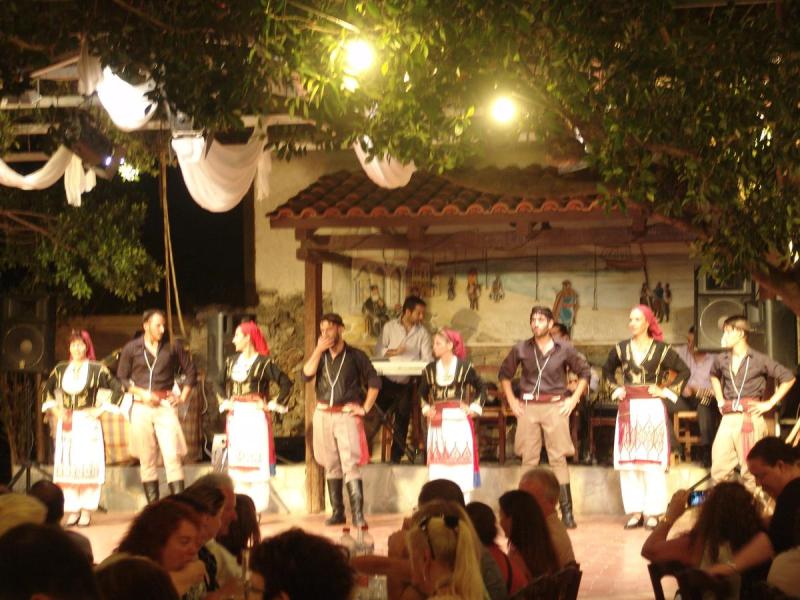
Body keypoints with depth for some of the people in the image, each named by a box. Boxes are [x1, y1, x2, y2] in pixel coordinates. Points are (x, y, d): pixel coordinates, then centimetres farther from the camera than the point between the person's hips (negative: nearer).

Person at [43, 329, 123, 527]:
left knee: (88, 465, -6)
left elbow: (118, 389, -2)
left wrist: (101, 409, -4)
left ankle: (87, 511, -1)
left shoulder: (96, 369, -4)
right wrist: (54, 409, 11)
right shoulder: (61, 369, 9)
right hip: (65, 424, 4)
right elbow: (47, 389, 24)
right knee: (67, 466, 1)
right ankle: (72, 510, 7)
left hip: (87, 423, -4)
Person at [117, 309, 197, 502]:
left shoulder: (172, 348, 4)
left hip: (165, 405, -1)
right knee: (146, 458, 4)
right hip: (141, 407, 1)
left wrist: (183, 397, 7)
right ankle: (152, 506, 9)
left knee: (172, 454, -10)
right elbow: (121, 378, 7)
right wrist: (142, 394, -5)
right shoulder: (132, 348, 3)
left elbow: (191, 371, 14)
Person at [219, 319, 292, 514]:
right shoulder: (231, 361, 11)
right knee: (236, 461, 6)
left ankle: (257, 507, -3)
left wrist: (274, 404, -9)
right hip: (236, 416, 6)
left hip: (256, 416, -6)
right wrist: (225, 401, 13)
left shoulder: (264, 362, -7)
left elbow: (286, 383, -9)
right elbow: (222, 384, 27)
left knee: (257, 460, -7)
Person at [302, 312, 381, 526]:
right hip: (323, 414, 4)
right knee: (331, 465, 8)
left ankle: (358, 513, -17)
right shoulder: (320, 355, 11)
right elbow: (306, 375, -6)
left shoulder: (355, 355, 0)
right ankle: (337, 512, 14)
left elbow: (374, 382, 2)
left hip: (347, 414, -4)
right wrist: (318, 350, -10)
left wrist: (365, 408, -3)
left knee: (350, 464, -13)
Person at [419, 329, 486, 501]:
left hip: (459, 421, -3)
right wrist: (426, 408, 10)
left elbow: (481, 387, 10)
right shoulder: (430, 369, 8)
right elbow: (422, 393, 24)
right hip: (437, 424, 3)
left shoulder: (464, 367, -1)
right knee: (438, 469, 1)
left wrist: (475, 407, 1)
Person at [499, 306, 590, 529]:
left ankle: (567, 512, -1)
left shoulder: (564, 349, 1)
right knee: (529, 459, 2)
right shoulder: (521, 349, 4)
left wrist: (573, 399, 4)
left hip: (555, 406, -2)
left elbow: (585, 372, 11)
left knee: (558, 458, -4)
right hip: (528, 407, 2)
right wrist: (511, 400, 10)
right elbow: (504, 374, 17)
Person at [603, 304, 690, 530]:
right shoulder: (621, 349, 8)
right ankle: (635, 511, 6)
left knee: (653, 461, -4)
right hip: (628, 408, 3)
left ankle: (653, 512, 0)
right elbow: (607, 370, 26)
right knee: (628, 461, 1)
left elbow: (684, 371, 6)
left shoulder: (661, 349, -1)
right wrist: (615, 388, 13)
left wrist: (667, 390, -1)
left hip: (653, 408, -3)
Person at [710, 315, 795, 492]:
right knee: (718, 470, 0)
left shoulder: (759, 360, -3)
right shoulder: (721, 360, 11)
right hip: (728, 418, 5)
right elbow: (714, 376, 35)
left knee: (750, 470, -3)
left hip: (750, 418, -5)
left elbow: (788, 378, -1)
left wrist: (770, 404, -4)